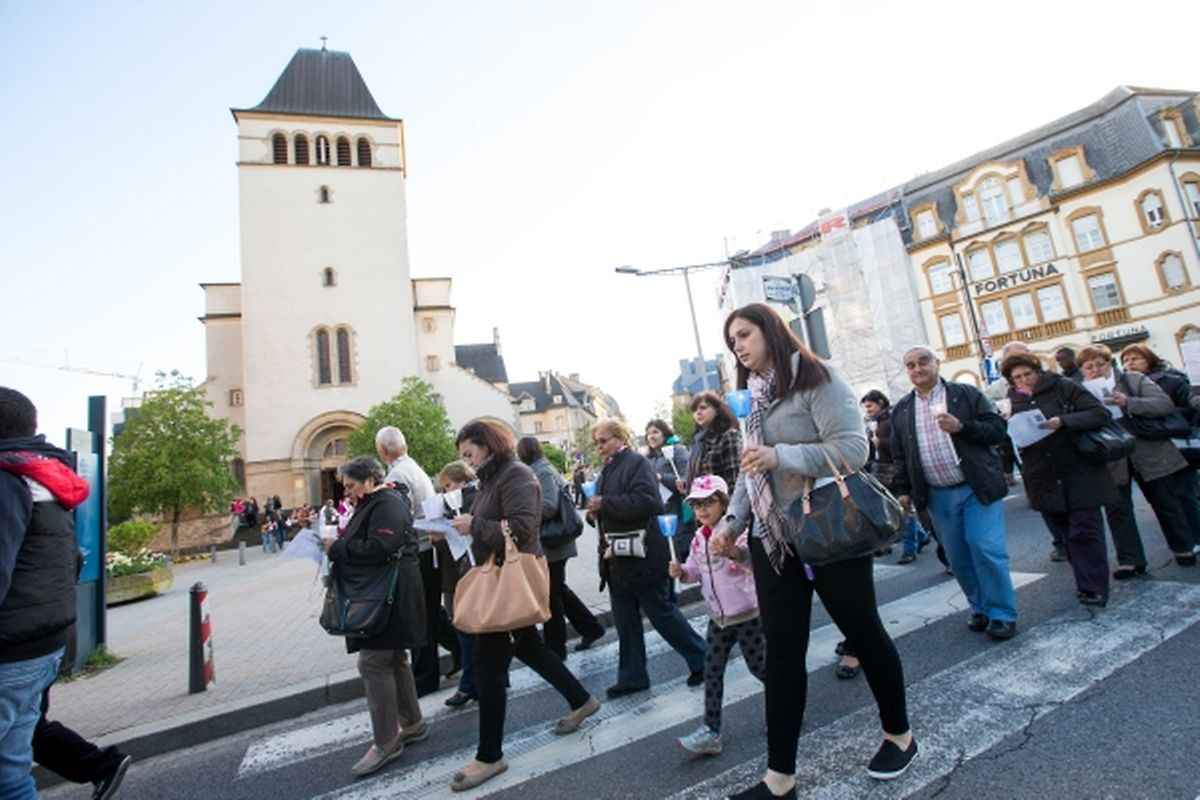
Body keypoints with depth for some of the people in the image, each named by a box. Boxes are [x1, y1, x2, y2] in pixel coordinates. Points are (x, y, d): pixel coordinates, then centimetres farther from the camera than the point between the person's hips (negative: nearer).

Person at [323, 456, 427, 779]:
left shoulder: (387, 505, -16)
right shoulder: (373, 504, 16)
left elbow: (378, 548, -28)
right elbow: (361, 546, 19)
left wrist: (337, 548, -18)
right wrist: (337, 546, 2)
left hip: (389, 597, -10)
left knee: (373, 663, -6)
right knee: (394, 660, 17)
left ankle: (386, 742, 7)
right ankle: (412, 723, 30)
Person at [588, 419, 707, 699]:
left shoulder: (636, 463, -13)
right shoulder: (607, 471, 14)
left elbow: (646, 500, -26)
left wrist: (604, 504, -22)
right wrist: (595, 511, 0)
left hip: (642, 557, -8)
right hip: (618, 558, 9)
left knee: (662, 613, 4)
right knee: (625, 620, 14)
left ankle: (701, 660, 24)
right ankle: (632, 676, 28)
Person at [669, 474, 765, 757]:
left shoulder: (737, 531, -19)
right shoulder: (698, 539, 2)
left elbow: (754, 558, -36)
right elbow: (695, 570, 13)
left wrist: (732, 552, -57)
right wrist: (681, 572, -11)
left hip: (748, 613, -6)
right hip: (718, 616, 6)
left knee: (758, 666, 10)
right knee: (711, 672, 5)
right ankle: (710, 731, 14)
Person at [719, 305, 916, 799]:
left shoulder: (817, 381, -9)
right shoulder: (754, 398, 12)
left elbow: (853, 448, -19)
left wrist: (781, 455, -27)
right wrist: (733, 519, 4)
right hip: (773, 539, 6)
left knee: (863, 632, 14)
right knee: (782, 650, 8)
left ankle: (898, 734, 41)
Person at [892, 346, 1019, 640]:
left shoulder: (966, 394, 0)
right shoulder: (901, 410, 8)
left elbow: (998, 429, -3)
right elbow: (899, 455, 10)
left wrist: (962, 427, -19)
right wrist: (904, 491, 6)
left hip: (977, 489, -3)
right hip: (938, 495, 3)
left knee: (987, 550, -6)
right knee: (959, 558, 9)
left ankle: (1002, 614, 11)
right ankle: (980, 608, 26)